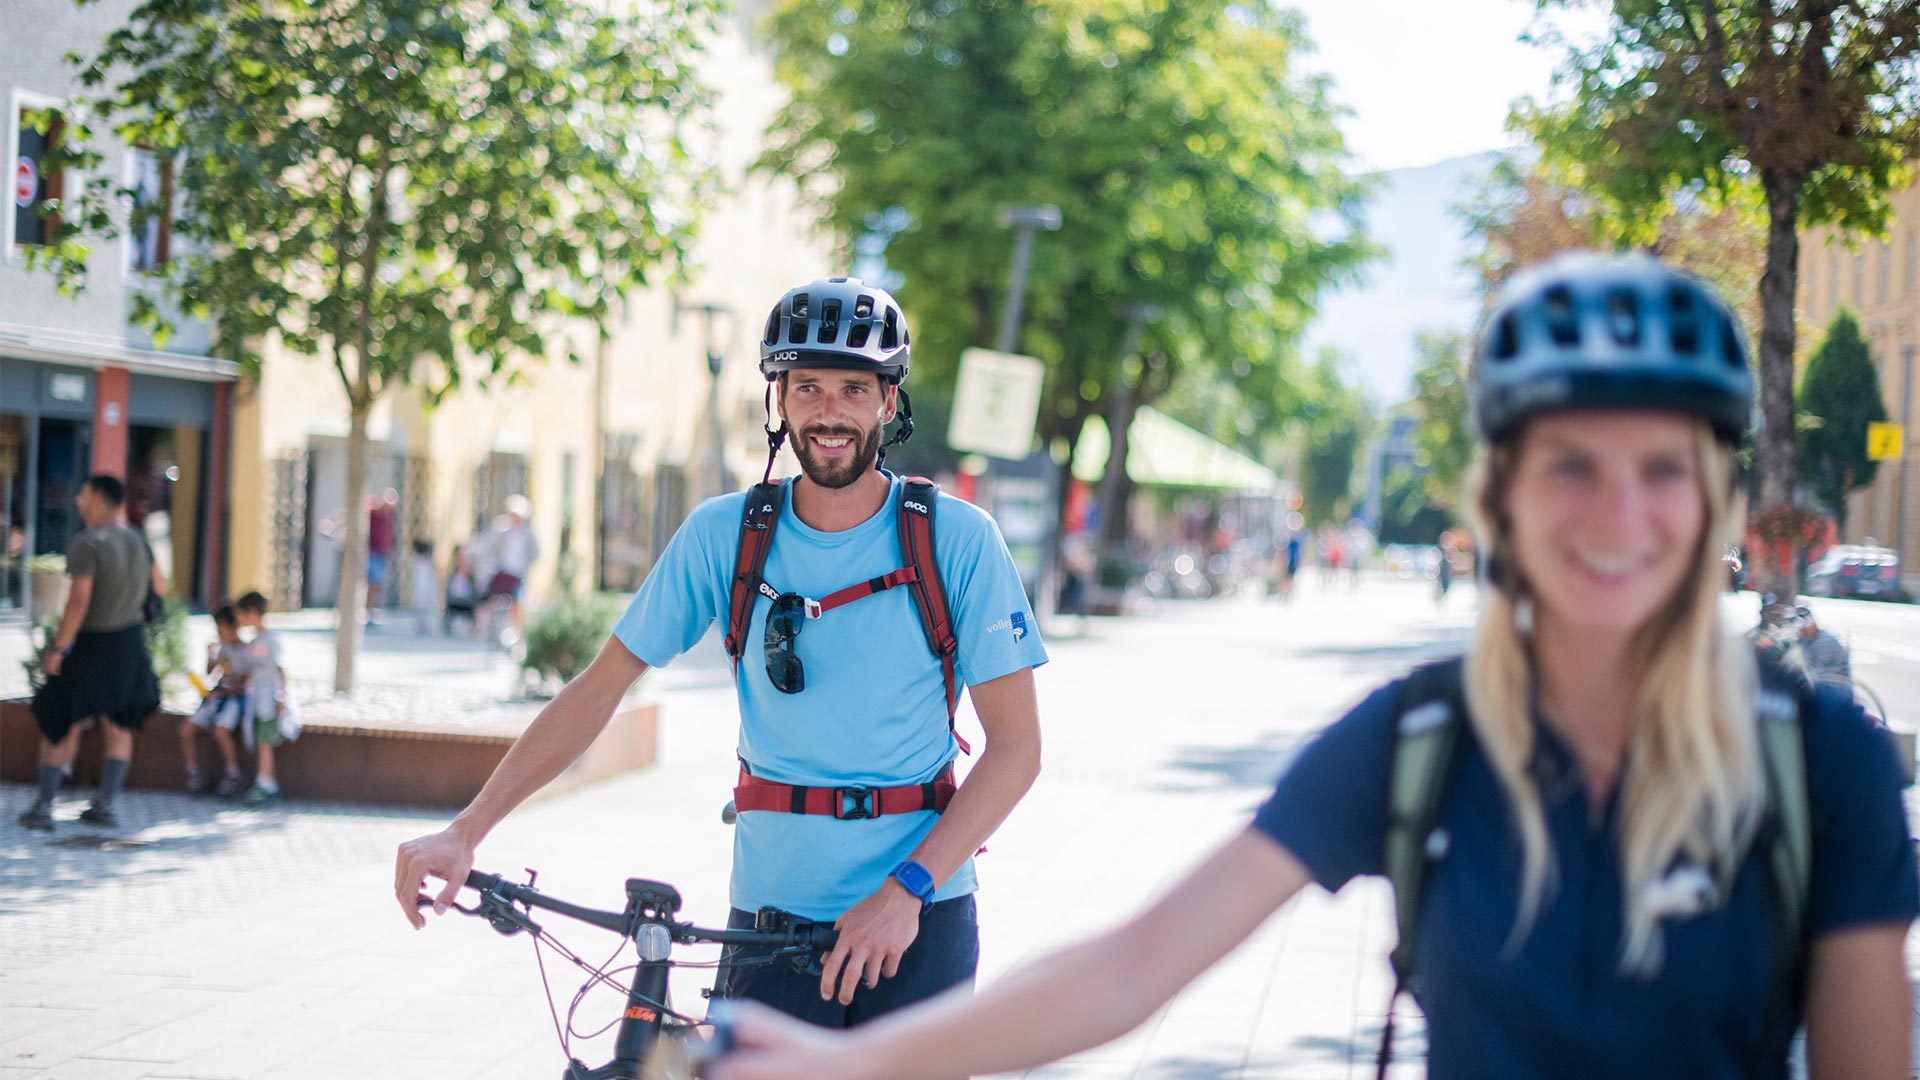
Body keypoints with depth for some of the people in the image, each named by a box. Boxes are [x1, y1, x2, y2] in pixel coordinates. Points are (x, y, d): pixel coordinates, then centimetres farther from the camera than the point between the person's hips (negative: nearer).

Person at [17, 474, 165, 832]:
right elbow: (160, 588, 15)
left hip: (92, 645, -6)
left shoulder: (86, 544, -18)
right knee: (119, 726, 13)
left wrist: (57, 649, -19)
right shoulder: (137, 540, 3)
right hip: (131, 641, 6)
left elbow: (79, 601, -25)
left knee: (57, 722, 6)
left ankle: (43, 808, 8)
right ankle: (105, 806, 15)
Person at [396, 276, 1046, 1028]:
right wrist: (464, 832, -7)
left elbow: (1016, 746, -6)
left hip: (919, 920, -1)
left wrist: (905, 889, -17)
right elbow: (599, 688, 1)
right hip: (773, 911, 1)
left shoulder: (956, 538, -6)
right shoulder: (725, 535, -2)